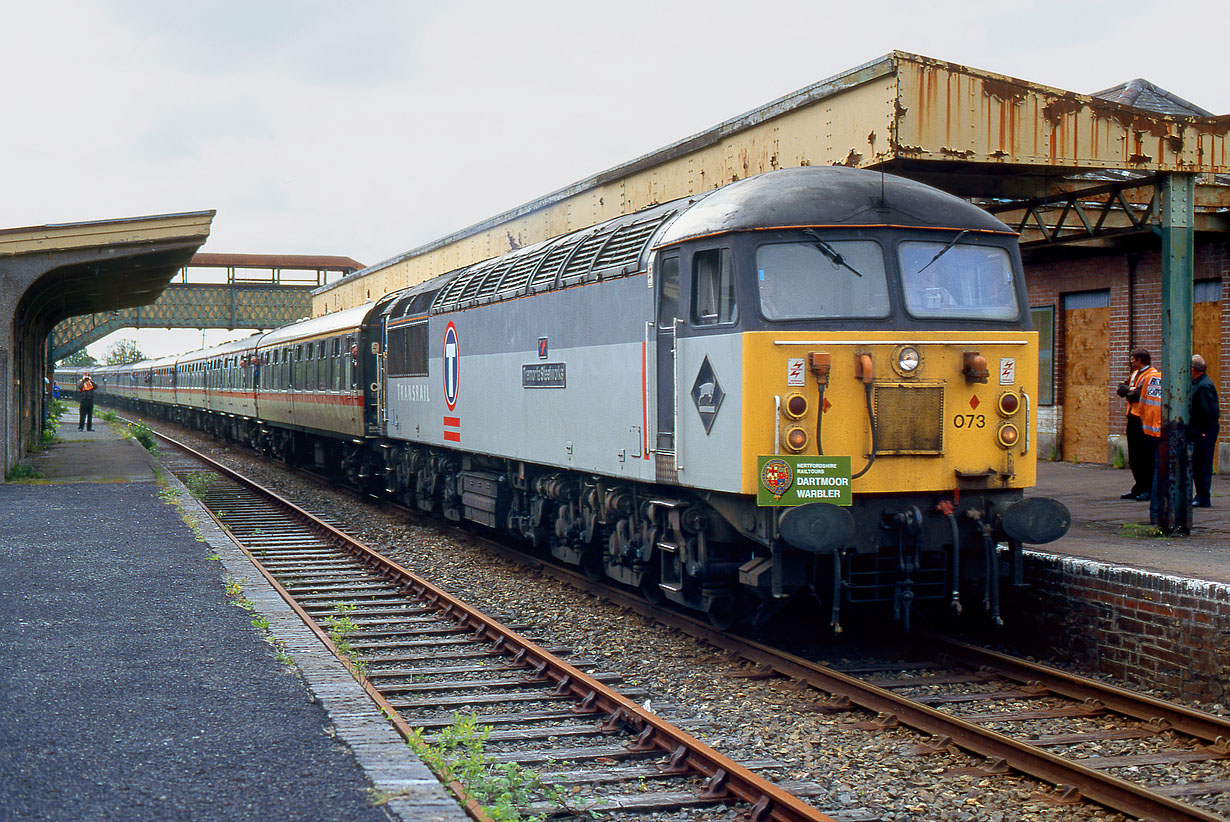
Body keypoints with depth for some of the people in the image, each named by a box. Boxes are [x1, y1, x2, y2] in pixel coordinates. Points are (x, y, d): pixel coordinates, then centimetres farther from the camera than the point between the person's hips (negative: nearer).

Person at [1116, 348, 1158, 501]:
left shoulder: (1152, 375, -10)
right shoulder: (1134, 374, 20)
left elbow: (1140, 394, -21)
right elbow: (1122, 388, 12)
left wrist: (1129, 393, -4)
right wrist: (1131, 390, -6)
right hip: (1133, 418, 9)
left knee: (1146, 456, -6)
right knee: (1134, 457, 12)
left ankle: (1150, 489, -2)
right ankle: (1139, 487, 20)